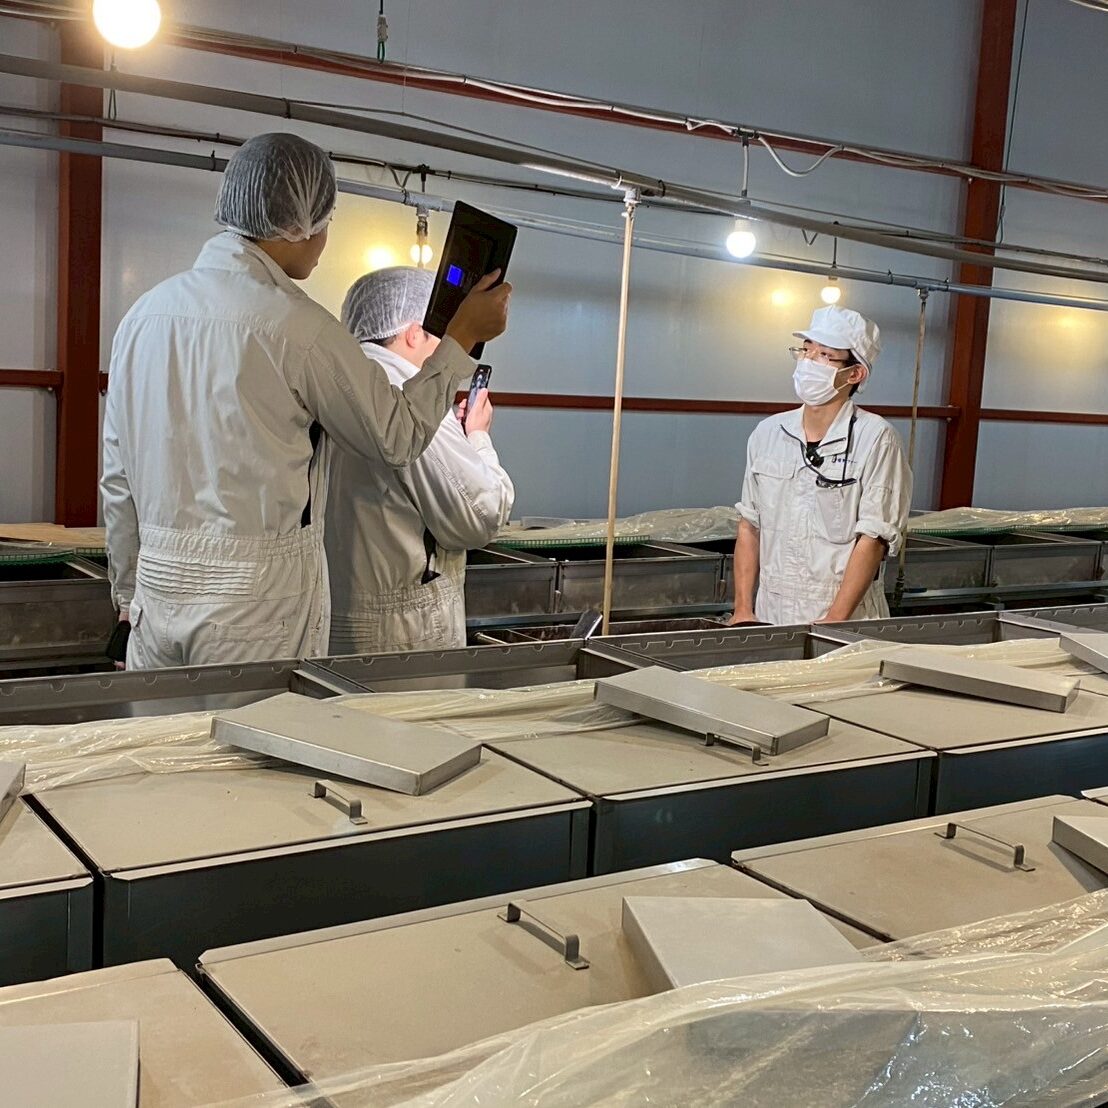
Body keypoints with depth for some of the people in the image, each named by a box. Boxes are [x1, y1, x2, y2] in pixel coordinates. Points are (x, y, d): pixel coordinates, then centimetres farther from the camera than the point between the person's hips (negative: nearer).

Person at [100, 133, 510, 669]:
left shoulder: (144, 311, 5)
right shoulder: (297, 326, -14)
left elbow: (117, 477, 11)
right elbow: (398, 438, -2)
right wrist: (463, 336, 7)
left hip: (159, 584, 6)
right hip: (259, 593, -6)